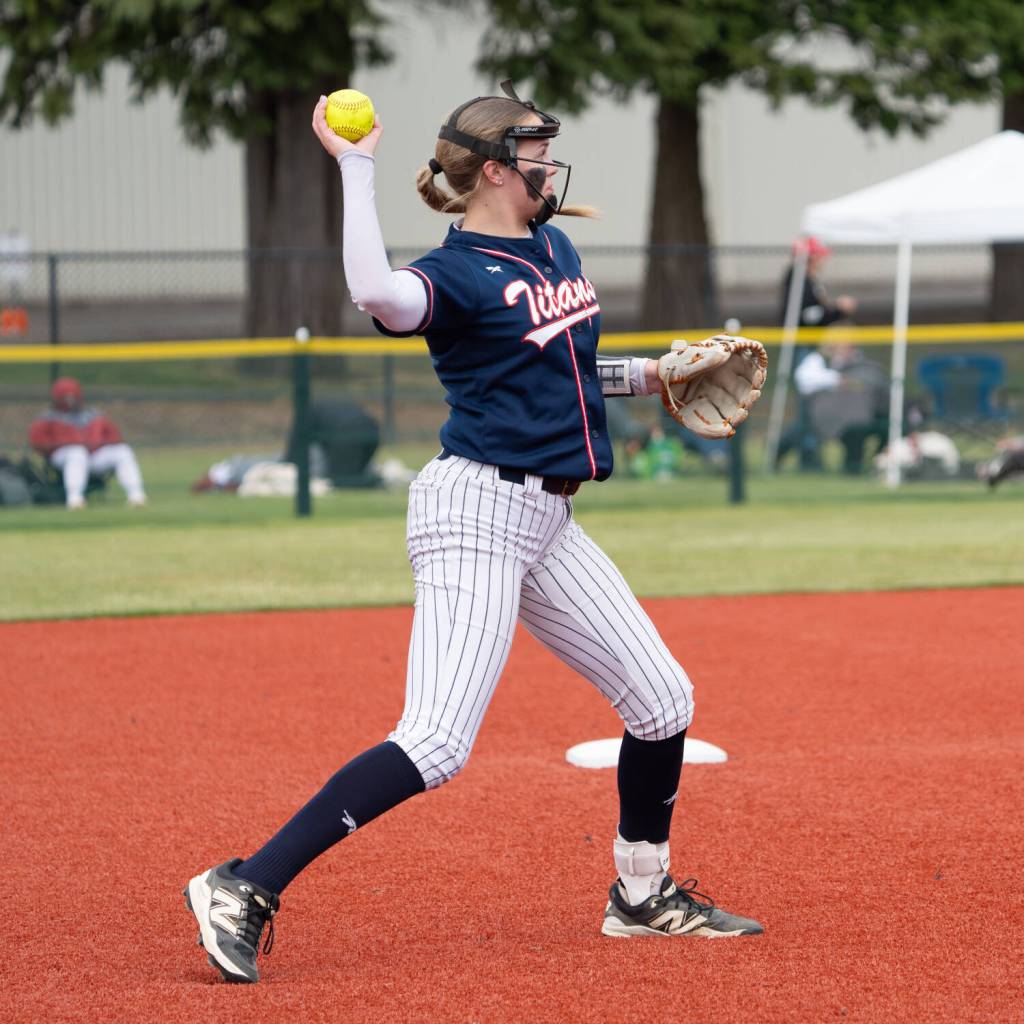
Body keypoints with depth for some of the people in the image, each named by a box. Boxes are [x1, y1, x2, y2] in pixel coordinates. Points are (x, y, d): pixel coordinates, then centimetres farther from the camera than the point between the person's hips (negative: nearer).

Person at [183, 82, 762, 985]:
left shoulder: (555, 248, 15)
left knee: (664, 703, 12)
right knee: (437, 745, -20)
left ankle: (642, 892, 30)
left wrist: (645, 375, 22)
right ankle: (243, 889, -20)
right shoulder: (455, 273, -12)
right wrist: (356, 167, -30)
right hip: (478, 510, -9)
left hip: (548, 520, 9)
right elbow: (377, 294, -36)